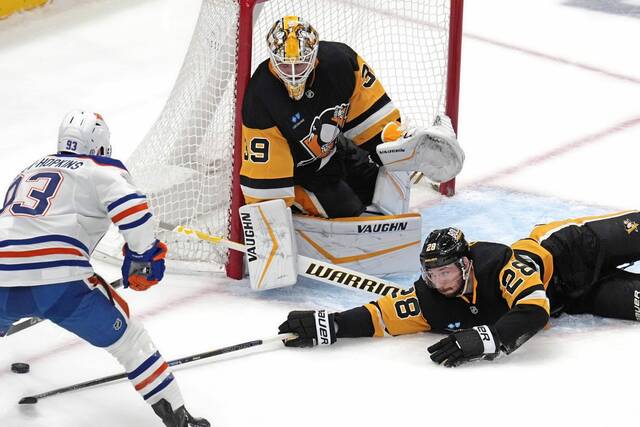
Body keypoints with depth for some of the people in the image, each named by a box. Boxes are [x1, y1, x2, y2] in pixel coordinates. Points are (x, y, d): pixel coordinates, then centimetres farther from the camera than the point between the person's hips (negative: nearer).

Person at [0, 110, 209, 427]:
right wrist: (144, 256, 2)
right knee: (126, 337, 8)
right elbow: (131, 206, -9)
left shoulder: (27, 172, 31)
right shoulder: (102, 171, 12)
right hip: (58, 278, -5)